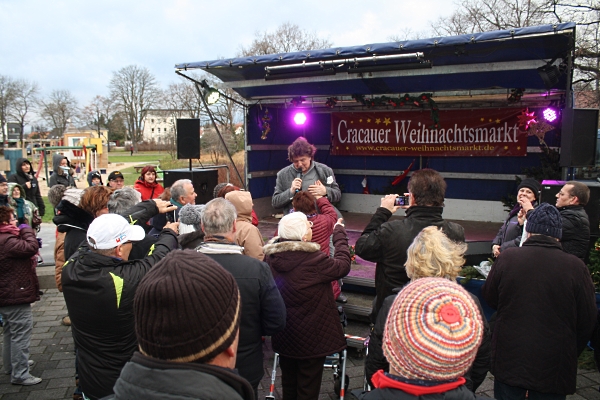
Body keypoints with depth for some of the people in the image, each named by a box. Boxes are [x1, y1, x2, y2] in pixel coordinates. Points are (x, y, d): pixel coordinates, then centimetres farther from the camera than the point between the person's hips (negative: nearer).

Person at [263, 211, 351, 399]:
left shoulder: (271, 255, -11)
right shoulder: (313, 259, -28)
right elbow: (343, 266, -13)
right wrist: (339, 232, -3)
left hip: (283, 334, 6)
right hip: (311, 337, -5)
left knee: (288, 385, 25)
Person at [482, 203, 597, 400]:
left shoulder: (507, 257, -12)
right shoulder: (576, 267, -13)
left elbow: (489, 297, 2)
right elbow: (587, 322, -2)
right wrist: (570, 355, 14)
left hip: (508, 360, 0)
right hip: (554, 368, 0)